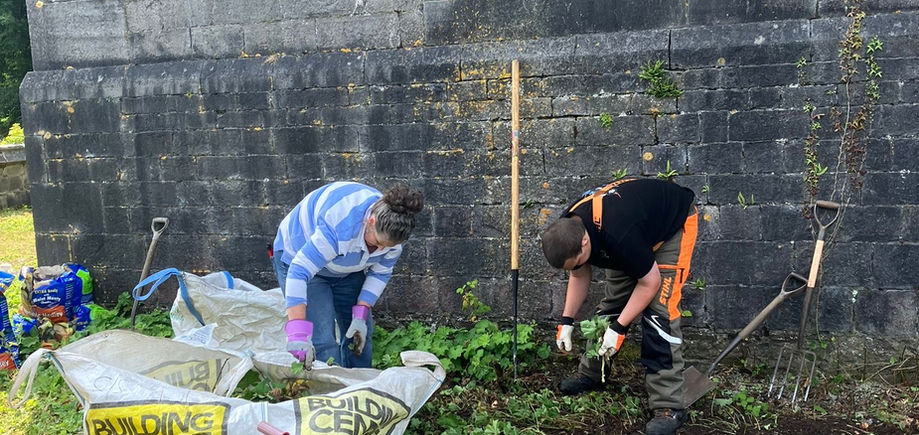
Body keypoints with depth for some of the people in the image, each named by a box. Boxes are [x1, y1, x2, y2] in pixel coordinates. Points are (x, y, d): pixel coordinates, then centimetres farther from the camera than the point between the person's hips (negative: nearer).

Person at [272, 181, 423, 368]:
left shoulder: (390, 230, -21)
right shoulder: (338, 227, -42)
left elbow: (380, 273, -6)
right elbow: (299, 271, -44)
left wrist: (360, 314, -16)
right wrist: (298, 335, -48)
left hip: (346, 271, 6)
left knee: (361, 335, 3)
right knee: (322, 341, -18)